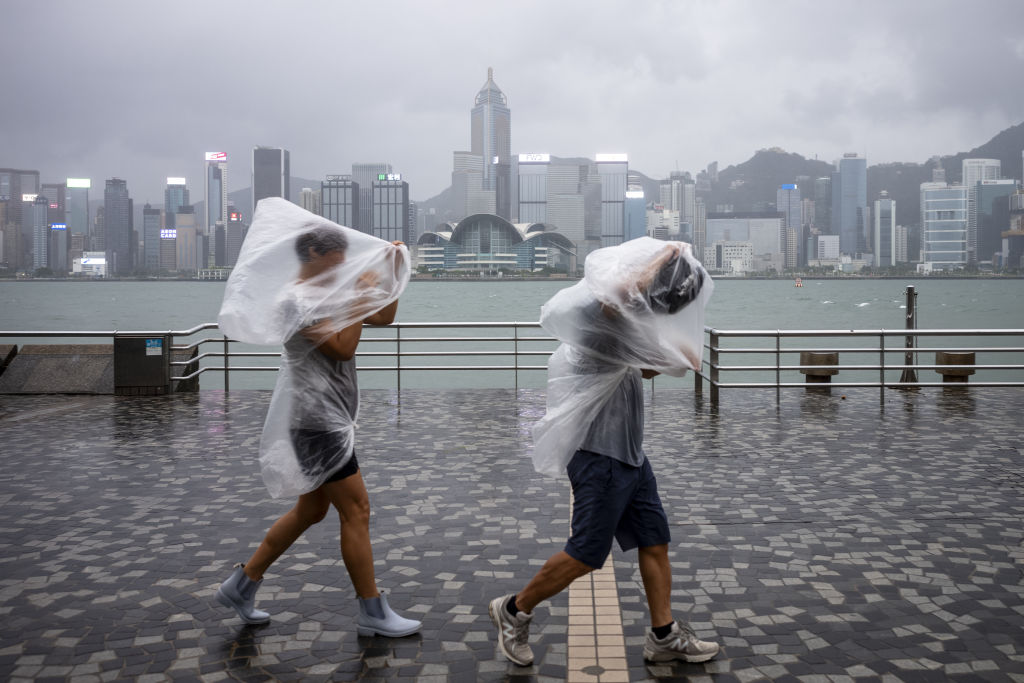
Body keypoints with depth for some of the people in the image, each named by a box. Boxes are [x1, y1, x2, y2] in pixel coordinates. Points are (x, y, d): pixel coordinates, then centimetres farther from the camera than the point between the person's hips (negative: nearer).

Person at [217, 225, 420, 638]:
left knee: (311, 510, 17)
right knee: (356, 511, -5)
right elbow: (342, 347, -22)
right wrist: (361, 295, -15)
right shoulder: (299, 300, -15)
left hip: (326, 420, 10)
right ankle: (372, 614, 5)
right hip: (317, 421, -10)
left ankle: (242, 585, 26)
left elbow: (384, 318, 18)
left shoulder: (328, 295, 14)